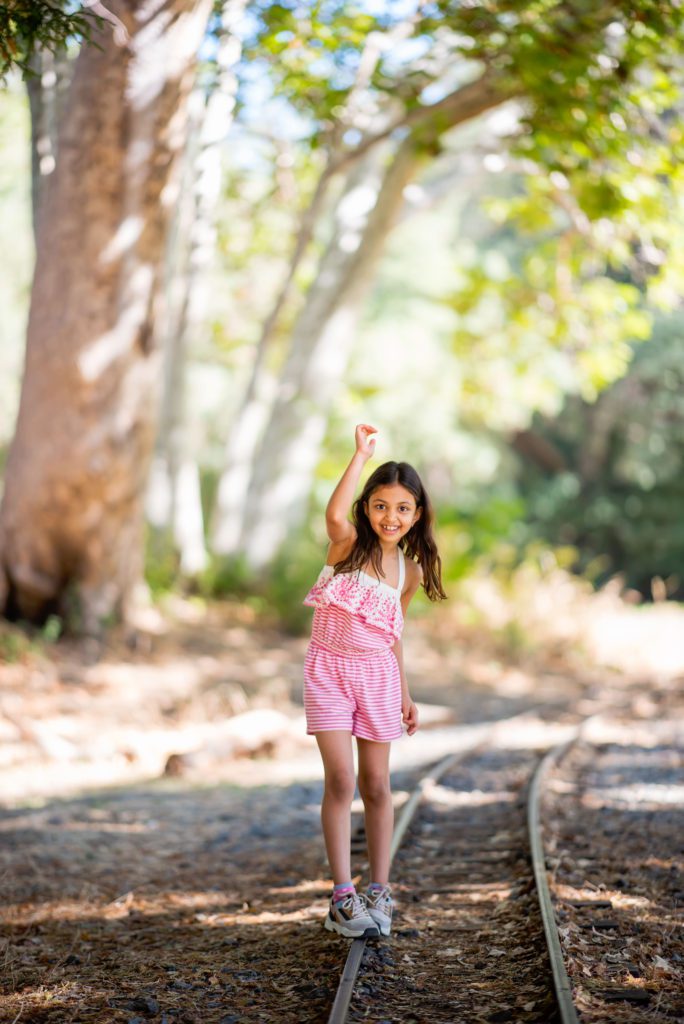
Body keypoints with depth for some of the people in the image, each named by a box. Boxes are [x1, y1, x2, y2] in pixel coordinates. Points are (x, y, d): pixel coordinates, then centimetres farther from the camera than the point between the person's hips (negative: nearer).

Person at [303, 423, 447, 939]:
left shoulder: (409, 572, 6)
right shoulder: (348, 545, -7)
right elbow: (334, 514, -32)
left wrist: (406, 694, 15)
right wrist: (361, 455, -28)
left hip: (378, 676, 4)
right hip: (330, 670, -3)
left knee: (376, 785, 6)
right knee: (340, 779, -11)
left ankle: (379, 890, 18)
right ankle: (343, 894, -4)